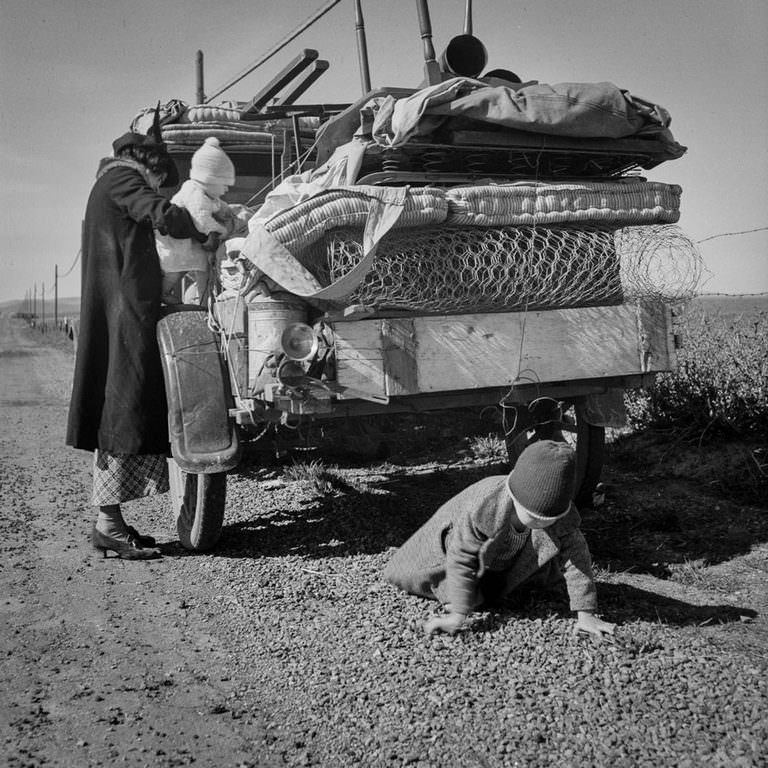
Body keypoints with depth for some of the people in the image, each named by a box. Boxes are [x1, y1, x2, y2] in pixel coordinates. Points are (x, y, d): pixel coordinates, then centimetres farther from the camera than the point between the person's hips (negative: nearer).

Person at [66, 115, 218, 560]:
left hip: (121, 316, 10)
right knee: (123, 411, -10)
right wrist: (204, 235, -4)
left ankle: (110, 520, 13)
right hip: (125, 314, -10)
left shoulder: (110, 184, 27)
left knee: (120, 414, 9)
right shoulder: (121, 178, -3)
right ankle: (108, 524, -7)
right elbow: (163, 214, -19)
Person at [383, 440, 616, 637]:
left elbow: (576, 557, -27)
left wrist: (585, 614, -29)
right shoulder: (481, 508, -47)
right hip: (459, 536, -3)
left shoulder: (564, 516, -37)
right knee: (406, 574, -7)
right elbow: (462, 560, -38)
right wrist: (457, 615, -37)